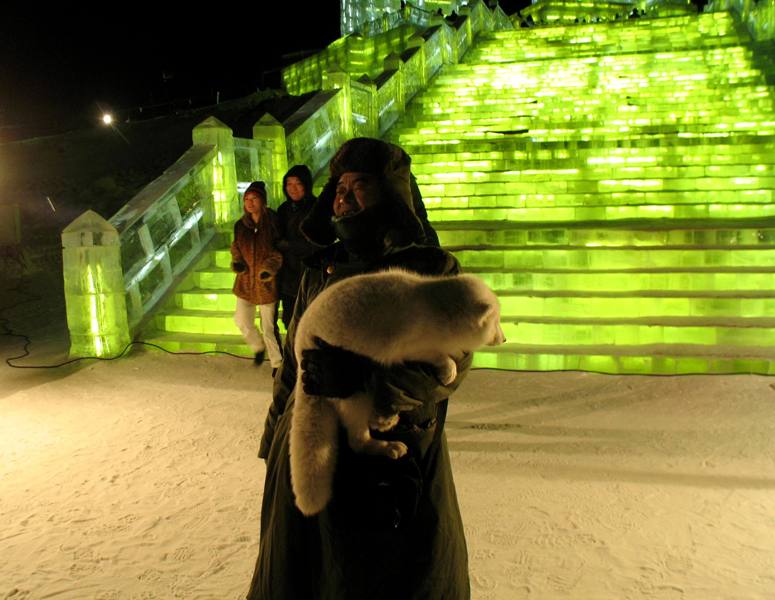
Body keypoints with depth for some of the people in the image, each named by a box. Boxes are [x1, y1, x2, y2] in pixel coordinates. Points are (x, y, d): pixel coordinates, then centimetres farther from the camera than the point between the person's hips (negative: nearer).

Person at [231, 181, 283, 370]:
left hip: (266, 282, -4)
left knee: (268, 326, 4)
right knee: (242, 320, 7)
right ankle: (258, 347, 37)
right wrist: (237, 262, -5)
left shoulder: (272, 223, -10)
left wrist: (270, 268, -19)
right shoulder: (240, 225, 1)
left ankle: (277, 363, 23)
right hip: (246, 282, 4)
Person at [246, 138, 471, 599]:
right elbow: (292, 363, 14)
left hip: (393, 464, -5)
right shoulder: (320, 271, 8)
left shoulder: (432, 269, -7)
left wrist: (369, 397, -26)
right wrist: (274, 439, 15)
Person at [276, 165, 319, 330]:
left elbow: (315, 244, -13)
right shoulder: (284, 209, 7)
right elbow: (278, 239, 14)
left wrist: (285, 245, -8)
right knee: (290, 323, 12)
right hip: (287, 277, 5)